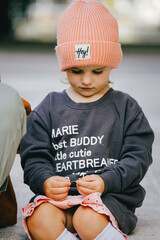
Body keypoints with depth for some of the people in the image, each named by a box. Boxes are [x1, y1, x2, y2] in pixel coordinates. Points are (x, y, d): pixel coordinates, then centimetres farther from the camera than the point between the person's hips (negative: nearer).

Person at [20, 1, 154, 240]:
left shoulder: (126, 108, 8)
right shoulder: (49, 109, 12)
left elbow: (138, 157, 1)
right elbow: (34, 157, 9)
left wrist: (106, 181, -17)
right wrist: (45, 181, -14)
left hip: (112, 197, -2)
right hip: (58, 197, 2)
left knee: (88, 219, -35)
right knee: (40, 220, -30)